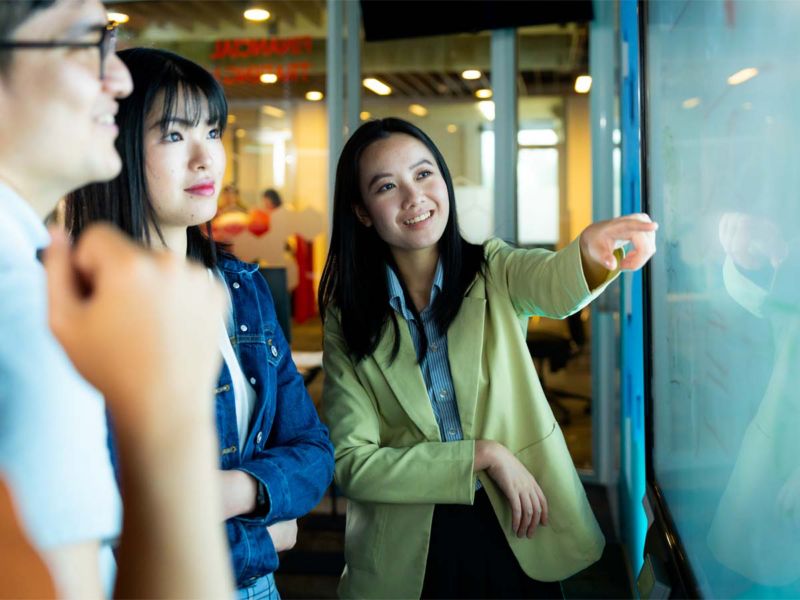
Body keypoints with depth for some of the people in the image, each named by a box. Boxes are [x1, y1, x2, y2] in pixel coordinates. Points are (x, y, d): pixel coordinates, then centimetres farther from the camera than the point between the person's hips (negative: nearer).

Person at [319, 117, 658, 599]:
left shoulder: (495, 274, -4)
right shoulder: (347, 320, -6)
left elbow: (556, 286, -27)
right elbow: (352, 463, -10)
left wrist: (592, 251, -50)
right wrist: (484, 454, -19)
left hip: (521, 539, 1)